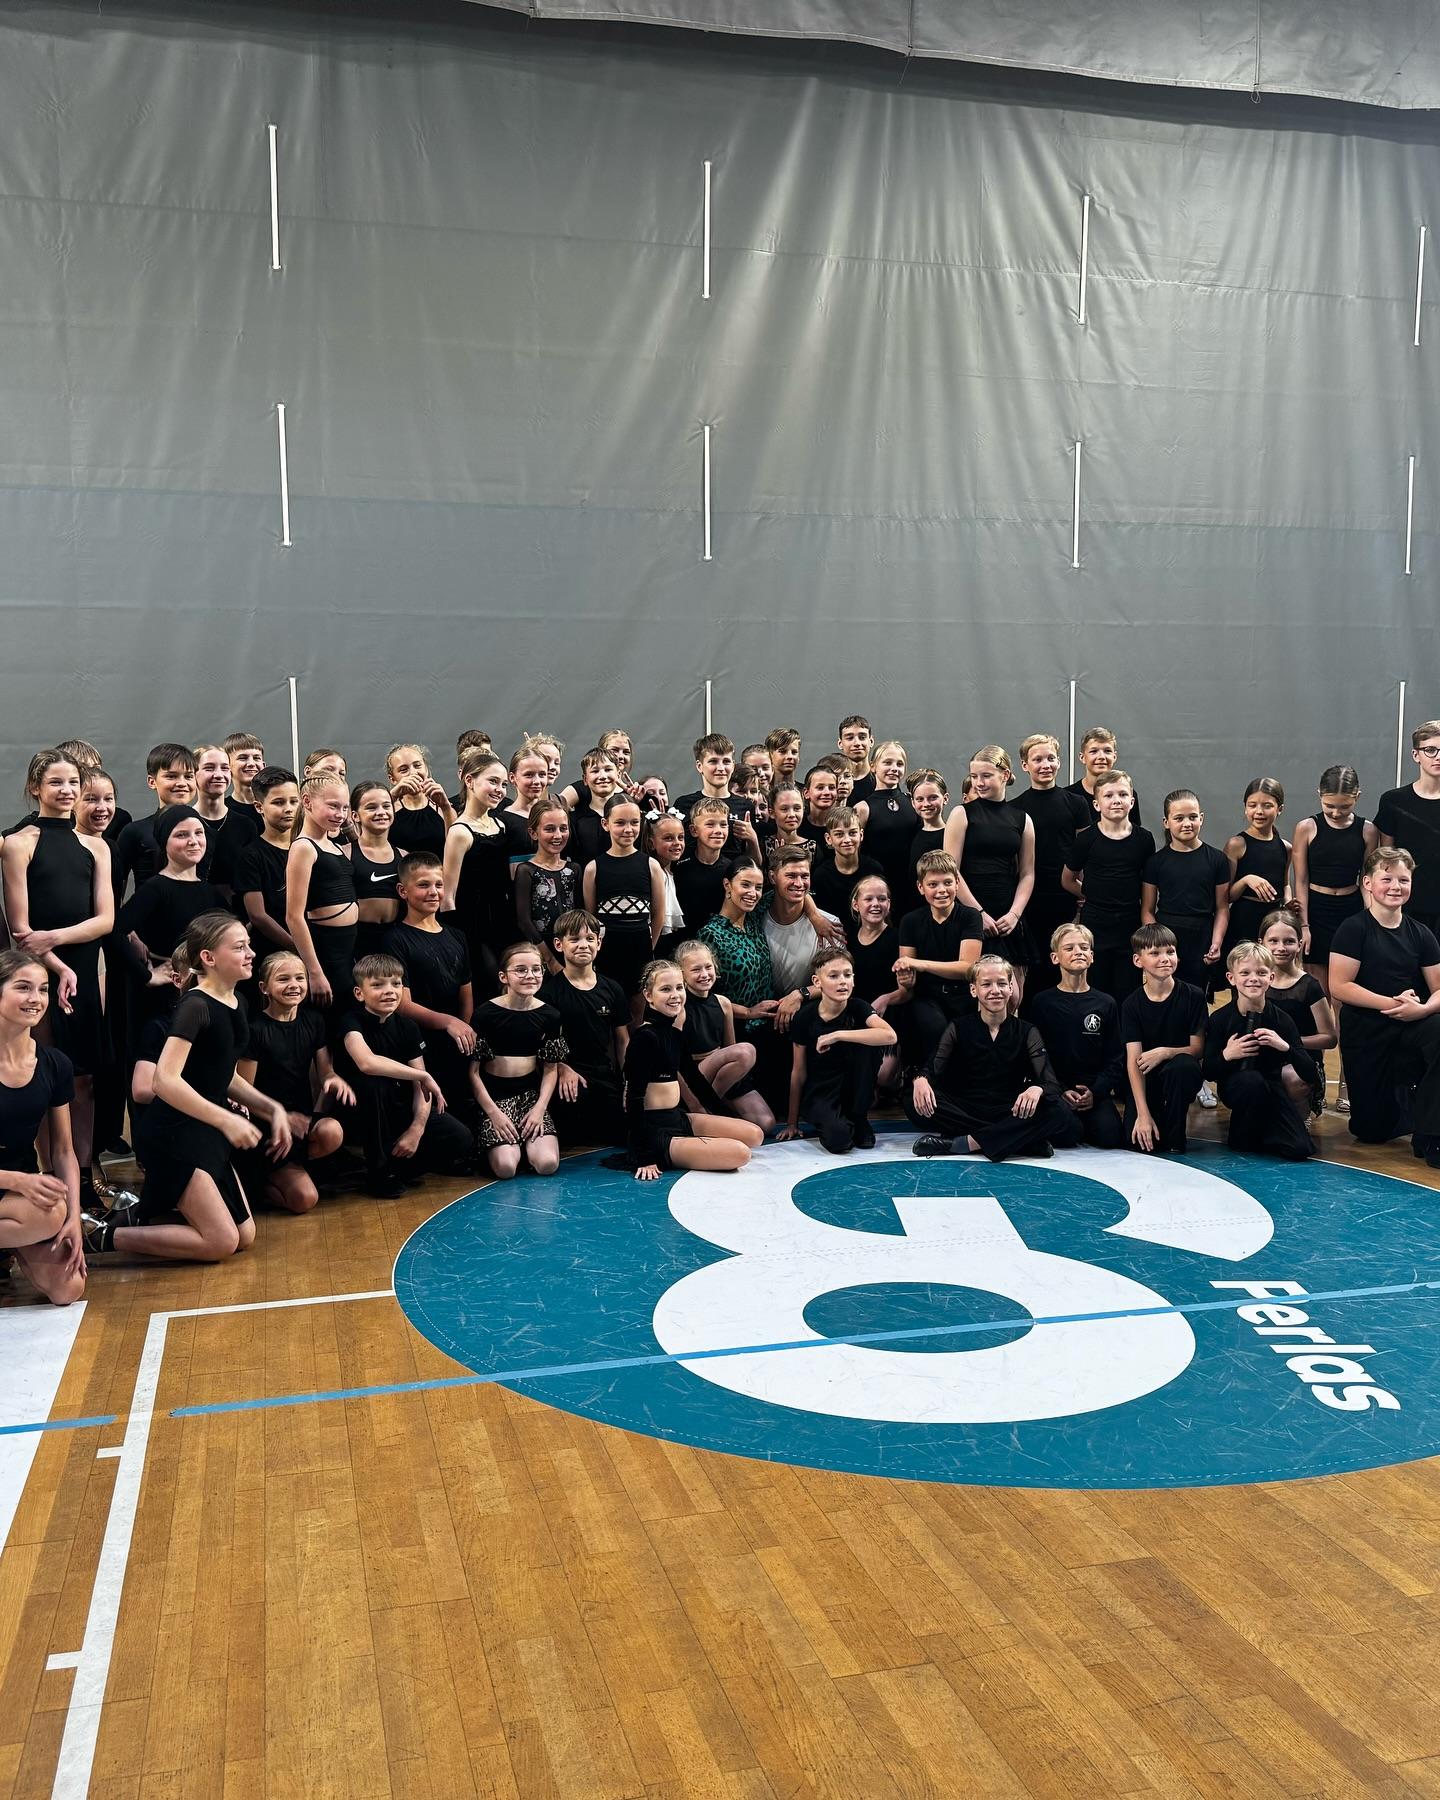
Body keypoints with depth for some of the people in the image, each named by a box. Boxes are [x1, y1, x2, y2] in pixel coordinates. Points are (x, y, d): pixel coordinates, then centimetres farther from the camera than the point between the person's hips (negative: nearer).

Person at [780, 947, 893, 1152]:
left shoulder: (857, 1008, -11)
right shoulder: (804, 1018, -11)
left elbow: (890, 1036, -32)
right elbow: (798, 1072, -3)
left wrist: (838, 1035, -32)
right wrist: (792, 1122, 2)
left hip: (852, 1087, 2)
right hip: (819, 1092, -2)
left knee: (868, 1043, -26)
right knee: (838, 1139, -33)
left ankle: (859, 1118, -7)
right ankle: (830, 1122, 6)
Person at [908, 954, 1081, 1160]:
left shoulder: (1026, 1032, 5)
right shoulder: (957, 1028, 6)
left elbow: (1051, 1083, -7)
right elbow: (932, 1068, -5)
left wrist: (1037, 1089, -33)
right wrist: (920, 1079, -31)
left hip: (1009, 1112, 0)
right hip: (964, 1110, 0)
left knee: (1057, 1110, -29)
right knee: (917, 1104, -29)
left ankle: (963, 1143, -31)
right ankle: (1025, 1141, -30)